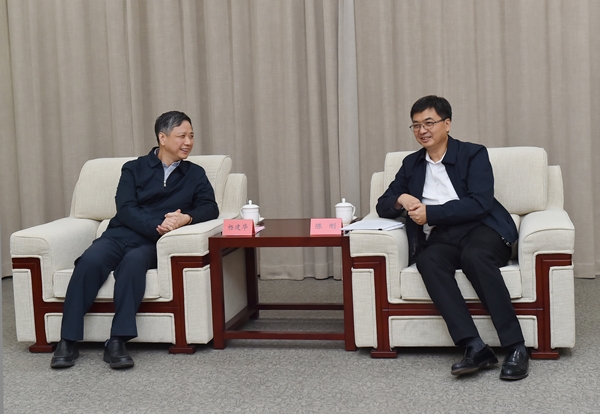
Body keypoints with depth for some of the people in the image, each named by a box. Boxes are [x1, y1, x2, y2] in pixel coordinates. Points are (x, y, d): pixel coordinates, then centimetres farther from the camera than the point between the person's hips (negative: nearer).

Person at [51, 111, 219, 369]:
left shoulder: (195, 174, 20)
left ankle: (117, 343, -38)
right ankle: (68, 341, -28)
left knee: (133, 261, -36)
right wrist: (157, 226, -18)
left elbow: (210, 208, 6)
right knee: (90, 260, -31)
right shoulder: (134, 169, 17)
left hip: (152, 244, -1)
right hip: (120, 234, 1)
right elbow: (126, 209, 1)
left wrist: (186, 218, -17)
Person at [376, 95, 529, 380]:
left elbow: (481, 203, -6)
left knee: (474, 255, -37)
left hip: (479, 229, -2)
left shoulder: (473, 154, 8)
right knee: (427, 260, -33)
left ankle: (515, 348, -33)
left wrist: (430, 213, -11)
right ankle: (474, 347, -38)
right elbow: (383, 206, 21)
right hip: (438, 240, 3)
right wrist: (401, 200, -3)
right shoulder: (411, 164, 22)